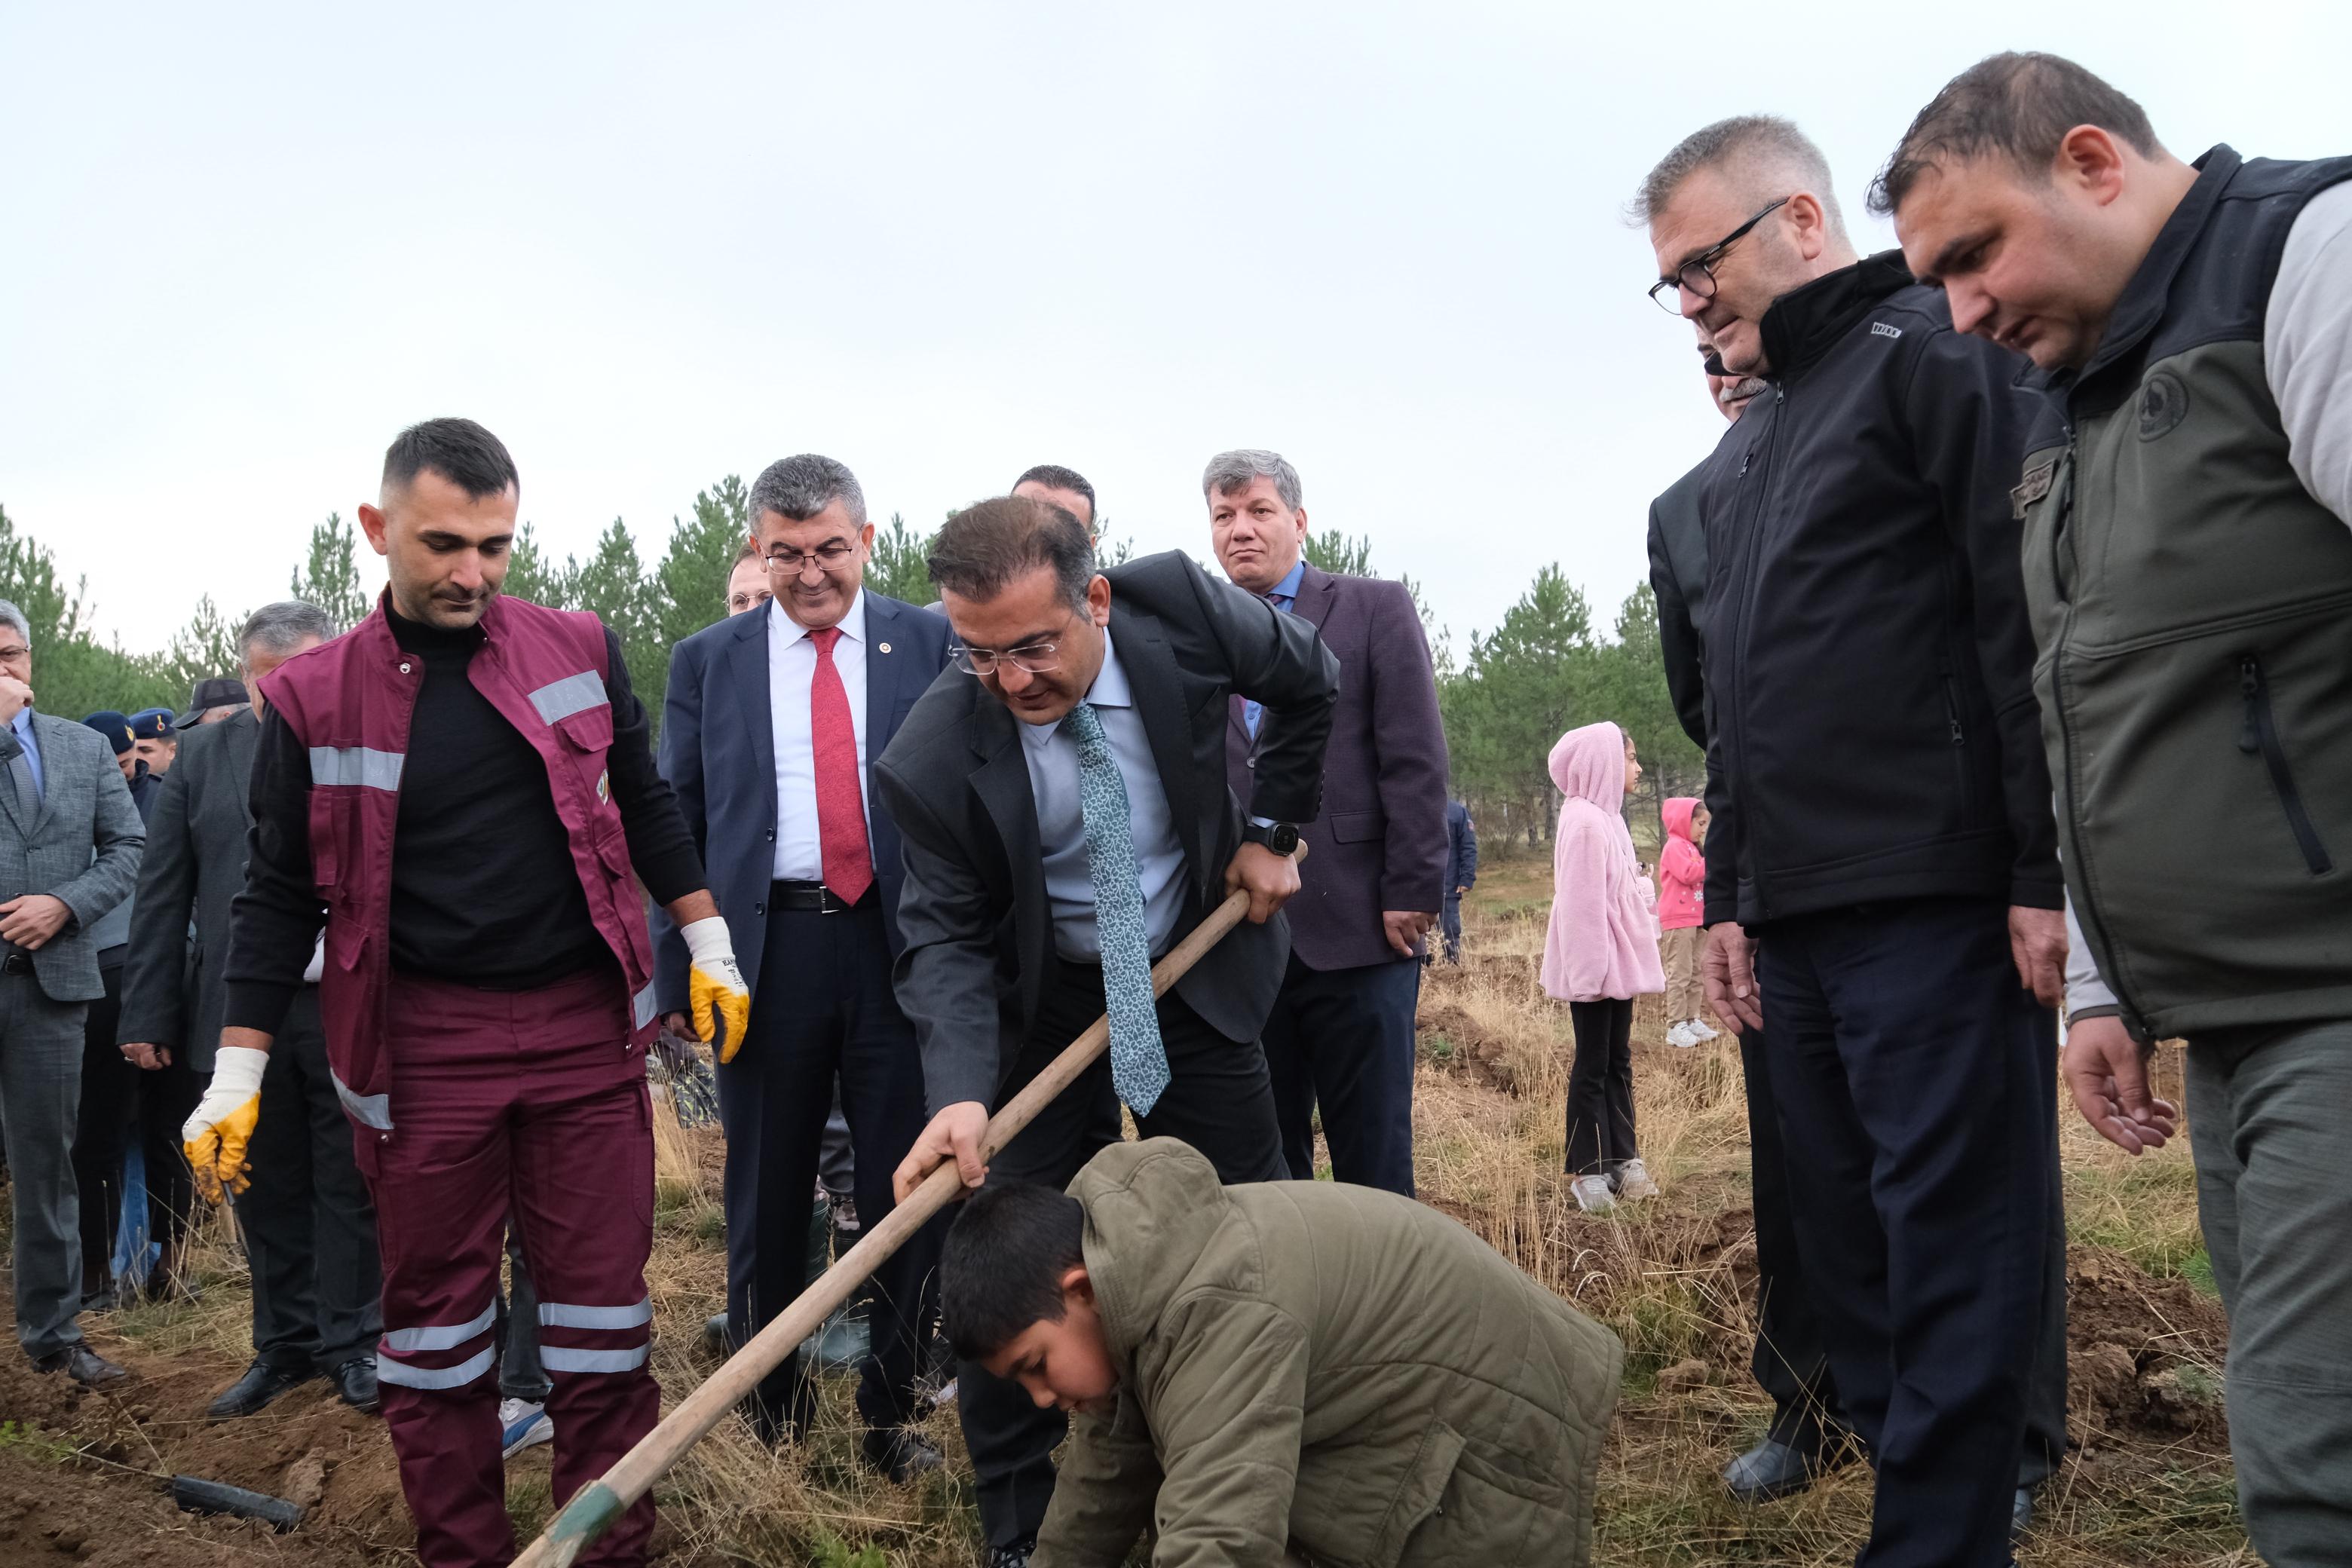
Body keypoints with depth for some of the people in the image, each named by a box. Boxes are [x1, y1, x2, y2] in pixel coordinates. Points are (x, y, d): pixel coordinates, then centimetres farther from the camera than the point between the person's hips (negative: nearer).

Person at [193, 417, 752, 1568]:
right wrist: (238, 1073, 0)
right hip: (420, 1043, -1)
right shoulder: (313, 697, -1)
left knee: (602, 1300, 6)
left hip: (587, 1026, 1)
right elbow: (282, 893, 4)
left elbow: (645, 808, 13)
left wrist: (711, 948, 12)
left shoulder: (577, 650, 3)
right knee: (433, 1312, 8)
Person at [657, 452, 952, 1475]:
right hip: (764, 949, 1)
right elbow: (675, 824, 7)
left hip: (902, 942, -1)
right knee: (767, 1195, 10)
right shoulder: (706, 663, 7)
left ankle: (893, 1416, 20)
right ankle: (772, 1419, 25)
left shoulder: (931, 645, 4)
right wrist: (676, 967, -1)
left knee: (906, 1190, 5)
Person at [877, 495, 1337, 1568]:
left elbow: (1311, 683, -2)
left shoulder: (1179, 606, -22)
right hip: (1040, 1001, -2)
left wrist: (1271, 827, -3)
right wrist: (959, 1090, -34)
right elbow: (947, 934, -19)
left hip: (1196, 972, 2)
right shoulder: (933, 757, -26)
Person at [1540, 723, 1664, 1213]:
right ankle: (1587, 1170, 6)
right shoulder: (1584, 822, -17)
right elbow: (1582, 904, -21)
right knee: (1592, 1067, -2)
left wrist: (1639, 961, 16)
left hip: (1618, 964, 9)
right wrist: (1589, 971, -22)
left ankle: (1621, 1158, 20)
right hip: (1595, 969, -9)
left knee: (1618, 1062, 13)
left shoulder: (1608, 817, 13)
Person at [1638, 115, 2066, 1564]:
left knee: (1949, 1254, -4)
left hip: (1935, 906, -8)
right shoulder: (1742, 452, 23)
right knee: (1851, 1256, 10)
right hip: (1798, 921, 9)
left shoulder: (1936, 350, -2)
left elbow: (2032, 615, -12)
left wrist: (2045, 875, -17)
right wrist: (1729, 896, 22)